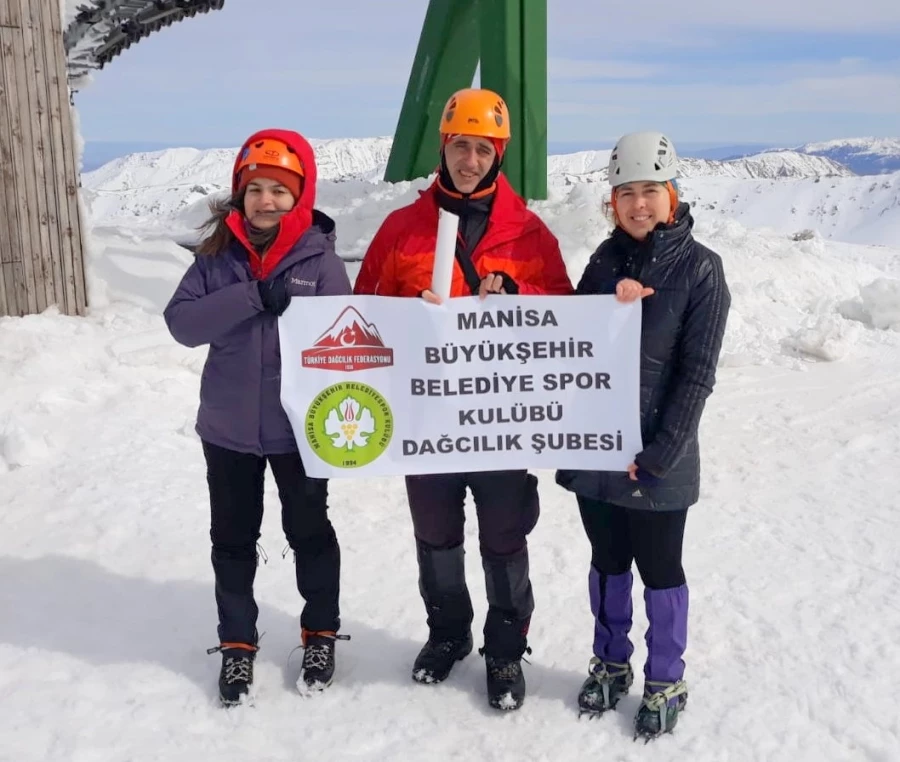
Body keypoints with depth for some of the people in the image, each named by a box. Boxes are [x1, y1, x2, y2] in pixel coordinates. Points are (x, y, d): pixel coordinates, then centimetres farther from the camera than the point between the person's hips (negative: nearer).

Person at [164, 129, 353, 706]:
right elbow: (181, 322, -12)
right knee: (233, 538, 15)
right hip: (228, 427, 3)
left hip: (300, 428, -2)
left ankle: (321, 632, 36)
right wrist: (251, 297, -25)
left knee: (309, 531, 15)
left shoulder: (322, 262, -10)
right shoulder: (218, 256, -2)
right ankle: (237, 643, 33)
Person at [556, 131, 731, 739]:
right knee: (607, 563, 18)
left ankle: (666, 682, 29)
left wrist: (659, 455, -15)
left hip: (658, 457, -4)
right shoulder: (608, 258, 5)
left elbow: (697, 372, -12)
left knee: (659, 571, 10)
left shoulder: (700, 267, -9)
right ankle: (611, 663, 37)